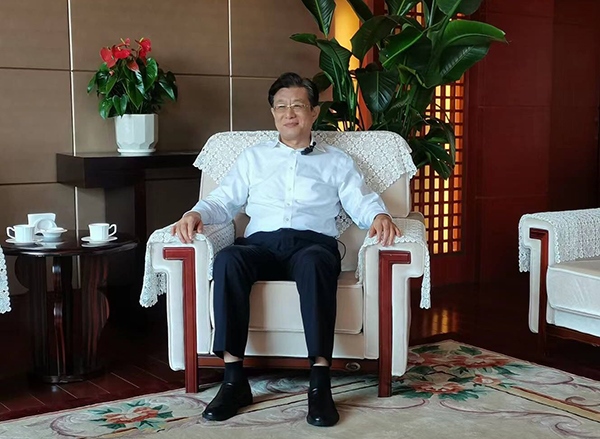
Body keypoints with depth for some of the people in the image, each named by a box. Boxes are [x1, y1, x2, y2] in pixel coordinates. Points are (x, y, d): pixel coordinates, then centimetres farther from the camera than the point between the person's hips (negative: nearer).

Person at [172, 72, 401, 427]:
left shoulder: (337, 161, 23)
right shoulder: (254, 157, 27)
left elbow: (362, 202, 10)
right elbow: (224, 201, 18)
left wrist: (380, 216, -14)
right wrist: (196, 213, -5)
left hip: (313, 242, -1)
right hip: (261, 242, 2)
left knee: (314, 262, -40)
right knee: (227, 259, -35)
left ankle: (320, 383, -40)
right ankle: (234, 379, -32)